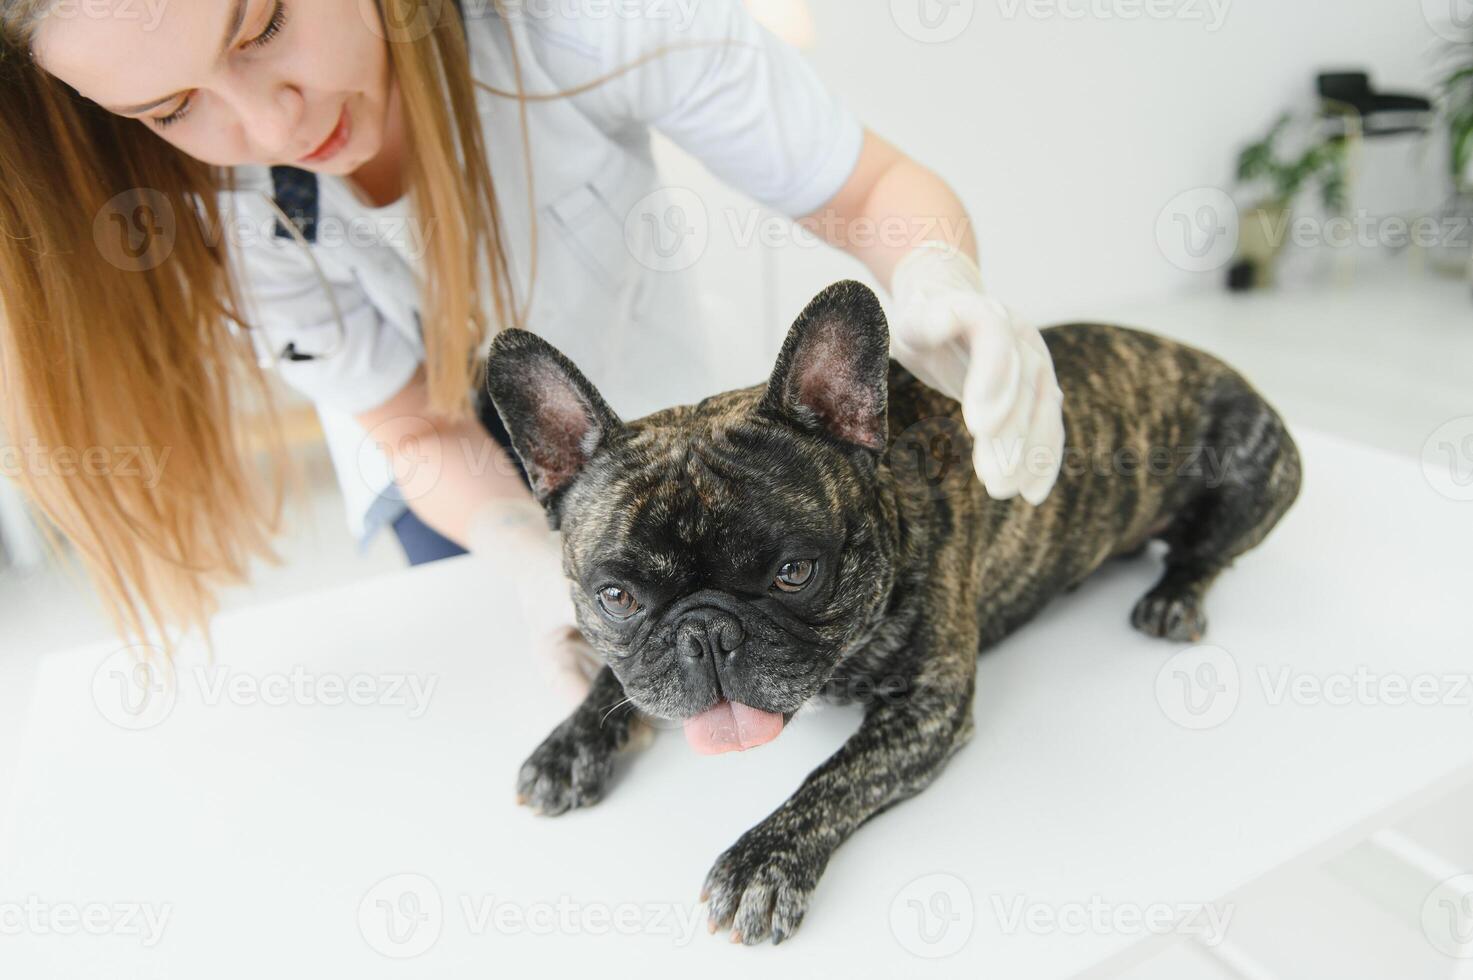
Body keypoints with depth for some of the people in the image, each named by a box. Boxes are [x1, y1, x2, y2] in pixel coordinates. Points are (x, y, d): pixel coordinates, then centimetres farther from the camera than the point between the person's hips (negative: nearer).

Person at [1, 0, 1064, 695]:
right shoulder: (218, 197, -28)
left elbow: (877, 190, -29)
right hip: (447, 427, 1)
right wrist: (547, 566, -40)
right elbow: (422, 432, -21)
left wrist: (943, 294, -51)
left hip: (635, 382, 0)